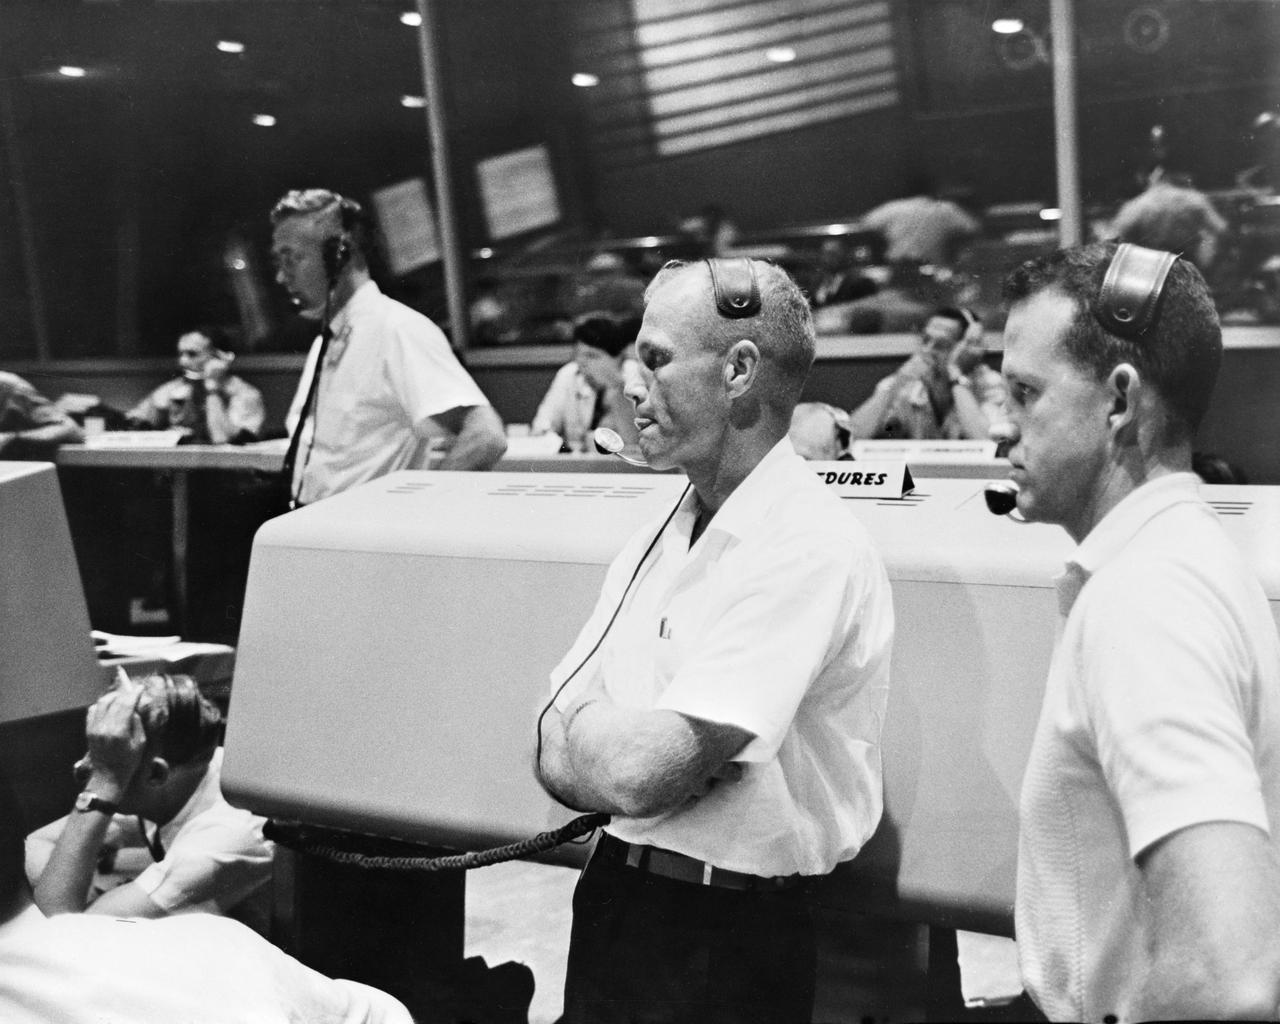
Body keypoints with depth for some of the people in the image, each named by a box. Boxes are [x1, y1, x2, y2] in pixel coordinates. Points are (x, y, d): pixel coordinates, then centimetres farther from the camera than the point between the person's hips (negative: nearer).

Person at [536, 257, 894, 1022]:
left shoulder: (808, 548, -21)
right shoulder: (658, 540, 5)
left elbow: (633, 773, -26)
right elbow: (558, 761, 4)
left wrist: (584, 723, -6)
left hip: (727, 937, -7)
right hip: (612, 901, 7)